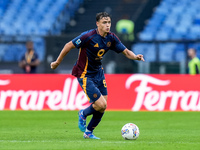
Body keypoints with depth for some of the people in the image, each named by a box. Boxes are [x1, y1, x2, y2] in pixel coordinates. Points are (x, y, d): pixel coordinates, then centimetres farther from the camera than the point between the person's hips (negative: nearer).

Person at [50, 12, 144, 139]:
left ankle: (89, 132, 23)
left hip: (98, 72, 7)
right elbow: (69, 45, -15)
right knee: (101, 105, -13)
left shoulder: (111, 38, -4)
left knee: (102, 106, 5)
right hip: (85, 75, -7)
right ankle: (83, 114, 18)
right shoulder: (89, 36, -24)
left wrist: (135, 57, -22)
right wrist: (57, 62, -7)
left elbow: (126, 52, 0)